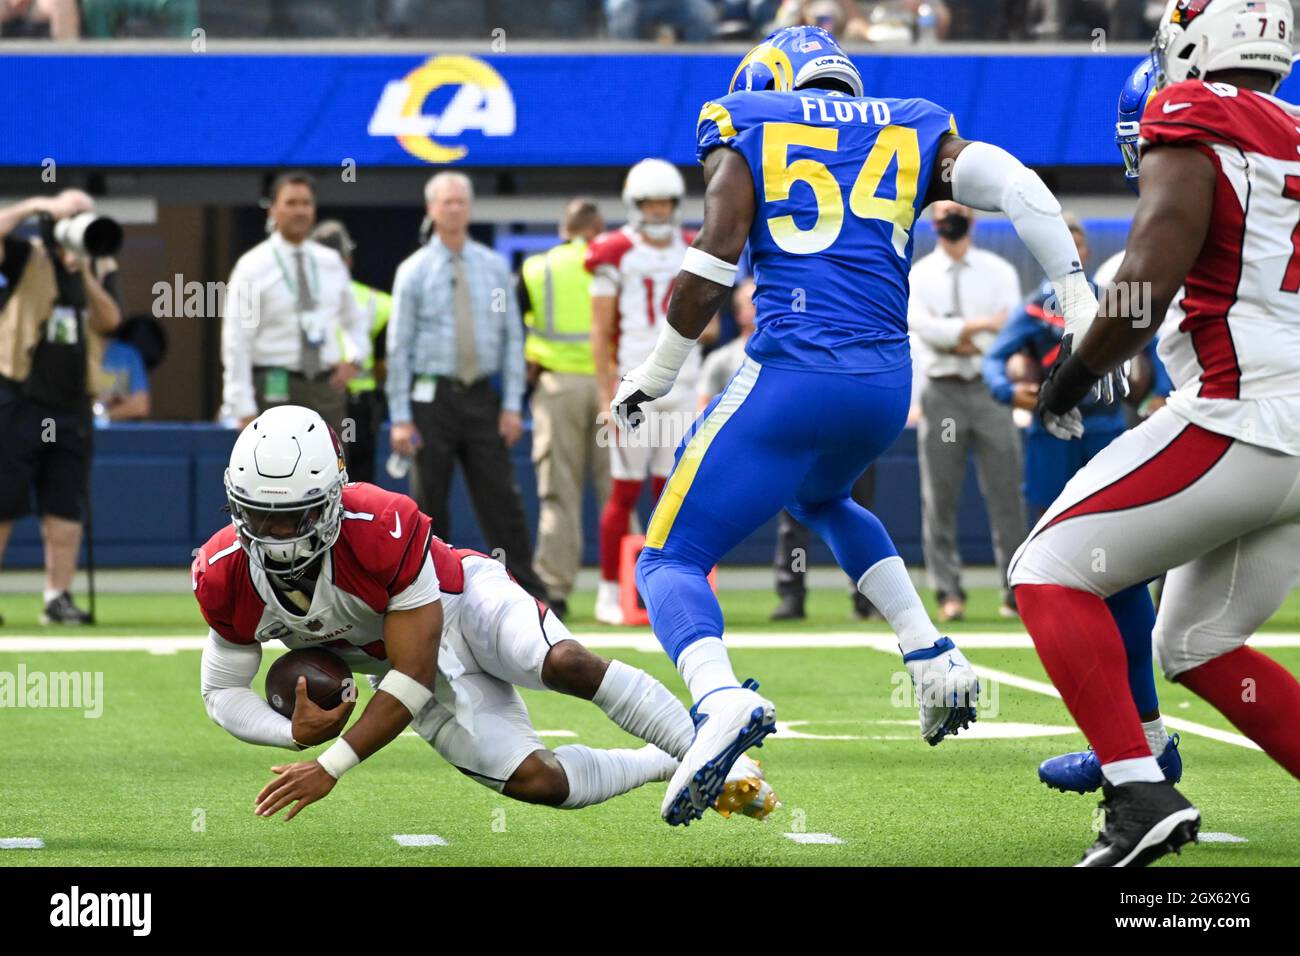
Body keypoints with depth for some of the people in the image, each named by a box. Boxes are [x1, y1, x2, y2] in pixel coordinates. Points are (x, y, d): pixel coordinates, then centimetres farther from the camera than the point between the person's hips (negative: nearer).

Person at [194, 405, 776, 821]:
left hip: (461, 601, -4)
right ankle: (664, 764, 10)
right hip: (407, 657, 4)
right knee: (534, 781, -14)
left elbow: (413, 683, -31)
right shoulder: (225, 577, -23)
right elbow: (222, 692, -8)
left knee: (567, 665, -35)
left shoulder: (383, 530, -37)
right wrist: (294, 734, -30)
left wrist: (331, 767, -35)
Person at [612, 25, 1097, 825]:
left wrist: (655, 374, 9)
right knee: (818, 499, 37)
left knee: (671, 557, 4)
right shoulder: (916, 135, 19)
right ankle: (933, 660, 22)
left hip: (791, 376, -5)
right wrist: (1080, 300, 1)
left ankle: (723, 700, -28)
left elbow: (714, 266, -1)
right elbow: (1016, 189, 1)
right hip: (888, 385, 5)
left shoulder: (746, 130, 10)